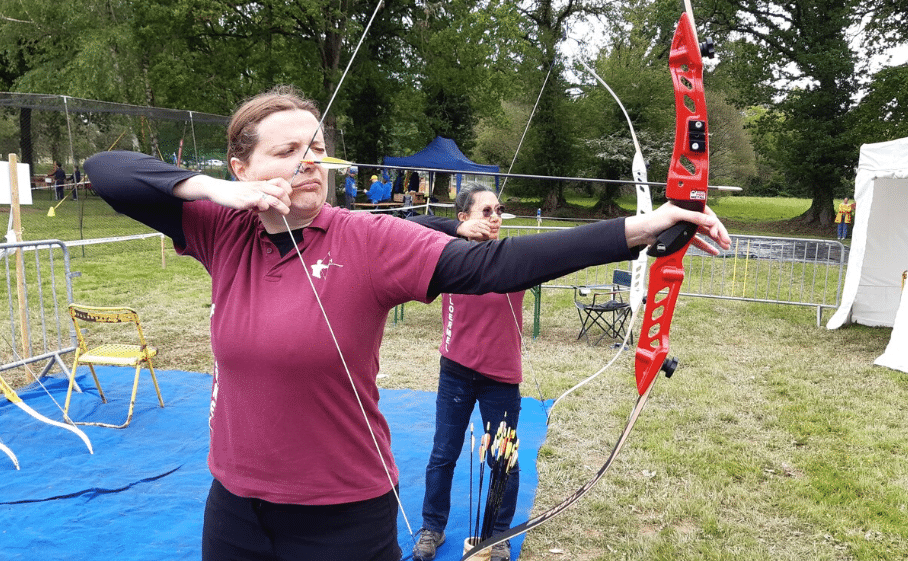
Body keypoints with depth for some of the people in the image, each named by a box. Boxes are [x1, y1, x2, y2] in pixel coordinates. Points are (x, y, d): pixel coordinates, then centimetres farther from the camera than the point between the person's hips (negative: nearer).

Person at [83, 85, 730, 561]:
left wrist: (639, 229, -34)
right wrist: (213, 188, -21)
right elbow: (104, 169, -4)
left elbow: (490, 264, -25)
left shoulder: (368, 241, -15)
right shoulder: (223, 233, -5)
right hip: (235, 507, 3)